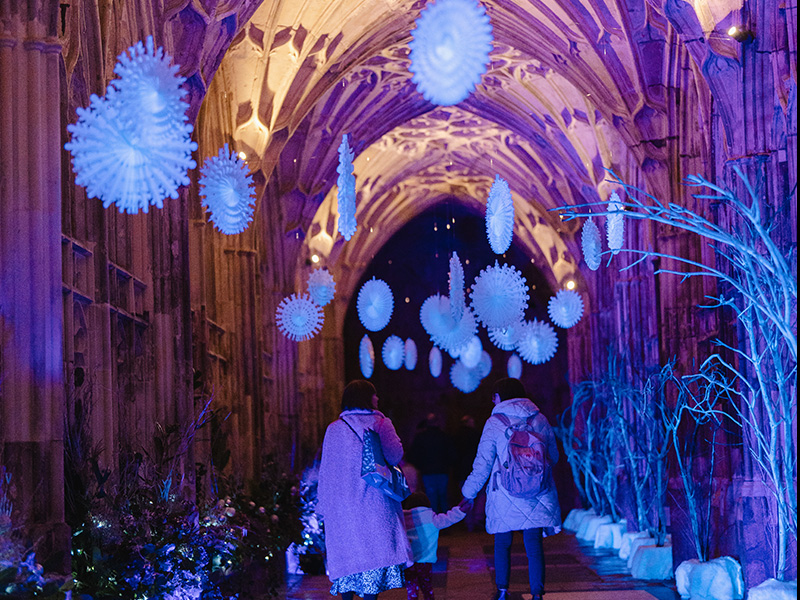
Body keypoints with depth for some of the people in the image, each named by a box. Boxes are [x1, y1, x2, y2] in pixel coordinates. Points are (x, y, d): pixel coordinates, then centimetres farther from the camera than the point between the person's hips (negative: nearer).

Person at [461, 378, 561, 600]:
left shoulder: (495, 423, -4)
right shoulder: (540, 419, 7)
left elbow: (483, 463, -2)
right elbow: (553, 456, 17)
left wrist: (469, 491, 10)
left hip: (505, 496, -2)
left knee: (502, 544, 11)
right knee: (533, 544, 1)